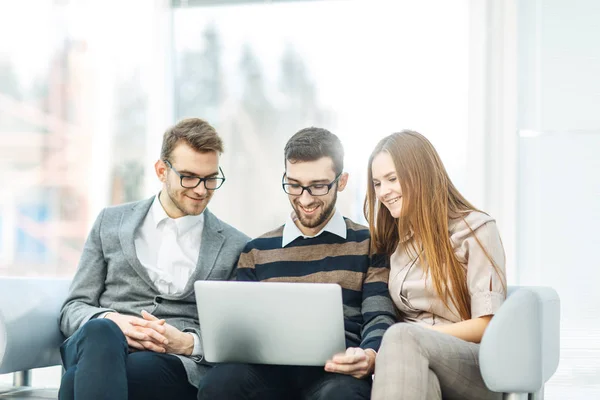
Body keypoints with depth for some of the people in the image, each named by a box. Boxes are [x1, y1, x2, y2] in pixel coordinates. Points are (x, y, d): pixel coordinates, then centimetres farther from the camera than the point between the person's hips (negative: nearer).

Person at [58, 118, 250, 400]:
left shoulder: (235, 247, 15)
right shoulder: (111, 221, 19)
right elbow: (73, 309, 15)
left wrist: (187, 342, -11)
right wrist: (111, 322, -9)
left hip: (180, 366, -2)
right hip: (104, 345, 3)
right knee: (100, 332, -39)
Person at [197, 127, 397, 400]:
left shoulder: (368, 244, 13)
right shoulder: (256, 252, 21)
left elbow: (379, 318, 3)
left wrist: (369, 357, -22)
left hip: (336, 370, -2)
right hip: (269, 368, 2)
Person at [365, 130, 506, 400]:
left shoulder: (476, 229, -1)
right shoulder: (391, 239, 17)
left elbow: (488, 326, -7)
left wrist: (408, 338, -13)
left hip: (476, 368, -3)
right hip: (416, 363, 3)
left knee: (403, 338, -37)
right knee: (417, 374, -38)